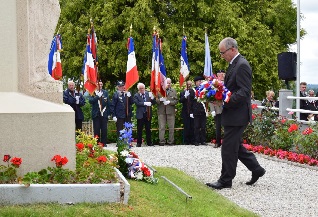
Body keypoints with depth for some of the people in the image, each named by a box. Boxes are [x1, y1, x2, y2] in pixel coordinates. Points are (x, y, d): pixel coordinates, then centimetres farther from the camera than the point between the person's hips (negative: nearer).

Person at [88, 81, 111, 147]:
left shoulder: (105, 92, 11)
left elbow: (108, 102, 11)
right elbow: (90, 101, -11)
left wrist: (110, 111, 5)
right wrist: (97, 96, -22)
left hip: (104, 113, 2)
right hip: (96, 114, -2)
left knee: (104, 129, 2)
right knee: (96, 129, 0)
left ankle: (104, 143, 9)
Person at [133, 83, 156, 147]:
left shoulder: (148, 94, 7)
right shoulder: (136, 96, 0)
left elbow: (154, 103, 4)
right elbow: (137, 103, -15)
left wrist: (152, 98, -15)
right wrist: (145, 103, -24)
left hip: (148, 114, 2)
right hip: (140, 115, -2)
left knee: (148, 129, 7)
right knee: (139, 130, 2)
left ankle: (149, 142, 14)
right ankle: (139, 143, 8)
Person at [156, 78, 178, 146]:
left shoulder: (173, 91, 12)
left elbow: (176, 101, 4)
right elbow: (156, 100, 6)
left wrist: (169, 102, -12)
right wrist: (160, 100, -15)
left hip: (171, 111, 1)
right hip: (161, 111, -1)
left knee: (171, 127, 2)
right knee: (161, 127, -3)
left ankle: (171, 141, 9)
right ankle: (161, 141, -1)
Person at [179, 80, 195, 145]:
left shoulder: (193, 92, 5)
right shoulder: (183, 92, 10)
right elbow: (181, 100, -3)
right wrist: (185, 96, -16)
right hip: (185, 112, 1)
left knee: (192, 127, -1)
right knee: (186, 127, 0)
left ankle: (192, 141, 5)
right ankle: (186, 141, 5)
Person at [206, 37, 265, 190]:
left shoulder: (242, 65, -16)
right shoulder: (234, 64, 15)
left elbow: (244, 92, -22)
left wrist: (224, 102, -26)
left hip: (237, 115, -10)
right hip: (233, 115, 10)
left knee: (228, 148, -4)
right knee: (236, 146, 16)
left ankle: (225, 180, 5)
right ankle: (256, 169, 24)